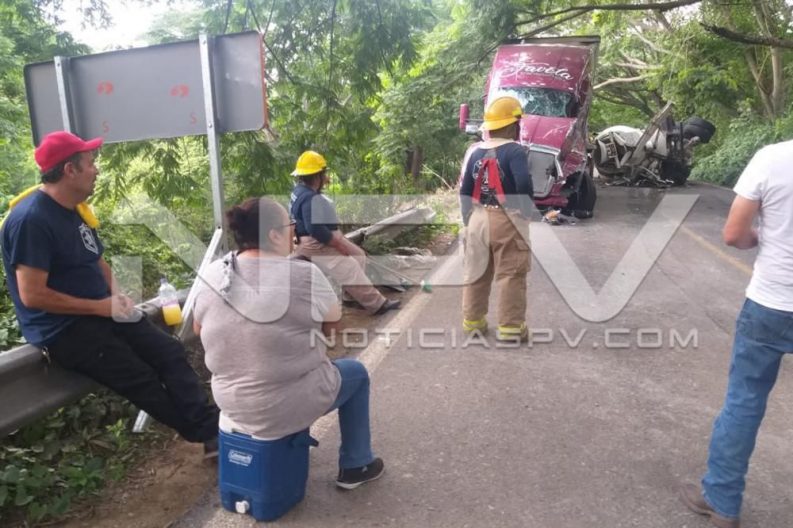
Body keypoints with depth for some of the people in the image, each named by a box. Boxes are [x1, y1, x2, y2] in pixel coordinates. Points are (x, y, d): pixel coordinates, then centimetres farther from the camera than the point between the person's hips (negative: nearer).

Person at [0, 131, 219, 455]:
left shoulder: (74, 209, 10)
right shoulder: (31, 219, -19)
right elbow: (32, 295, -23)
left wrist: (115, 295, 1)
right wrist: (100, 307, -18)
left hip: (101, 312, 9)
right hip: (63, 329, -8)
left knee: (169, 352, -6)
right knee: (142, 379, -13)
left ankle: (213, 428, -9)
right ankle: (208, 436, 3)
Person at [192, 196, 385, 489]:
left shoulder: (211, 275, -7)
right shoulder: (302, 275, -23)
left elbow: (199, 328, 9)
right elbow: (333, 316, -6)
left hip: (231, 402, 6)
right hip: (288, 406, -6)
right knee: (356, 373, 21)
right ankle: (355, 467, 31)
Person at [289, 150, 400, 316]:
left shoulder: (301, 191, 9)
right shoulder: (310, 199, -25)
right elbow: (316, 229, -31)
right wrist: (338, 244, -22)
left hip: (323, 241, 12)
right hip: (316, 246, -12)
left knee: (358, 255, 15)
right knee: (350, 269, -17)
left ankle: (355, 294, 21)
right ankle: (377, 304, -12)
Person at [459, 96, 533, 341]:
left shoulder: (474, 151, 6)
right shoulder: (515, 150, -11)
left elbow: (465, 190, 6)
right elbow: (524, 185, -21)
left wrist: (468, 220, 15)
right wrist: (526, 211, -4)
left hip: (479, 219, 6)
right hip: (506, 221, -5)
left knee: (476, 272, 15)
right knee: (511, 275, 3)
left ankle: (472, 320, 24)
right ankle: (510, 326, 7)